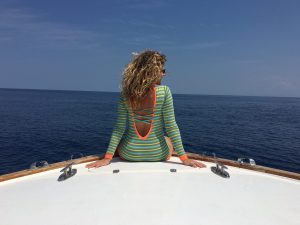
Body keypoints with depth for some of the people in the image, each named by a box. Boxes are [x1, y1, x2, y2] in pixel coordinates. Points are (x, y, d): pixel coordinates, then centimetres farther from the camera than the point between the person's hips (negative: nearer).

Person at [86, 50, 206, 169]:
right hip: (157, 154, -1)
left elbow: (119, 128, -10)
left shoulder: (125, 93, -9)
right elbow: (171, 127, -15)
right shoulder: (164, 91, -15)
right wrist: (184, 158, -7)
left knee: (118, 143, 37)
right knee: (169, 140, 35)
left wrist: (107, 157, -4)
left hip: (129, 153, 1)